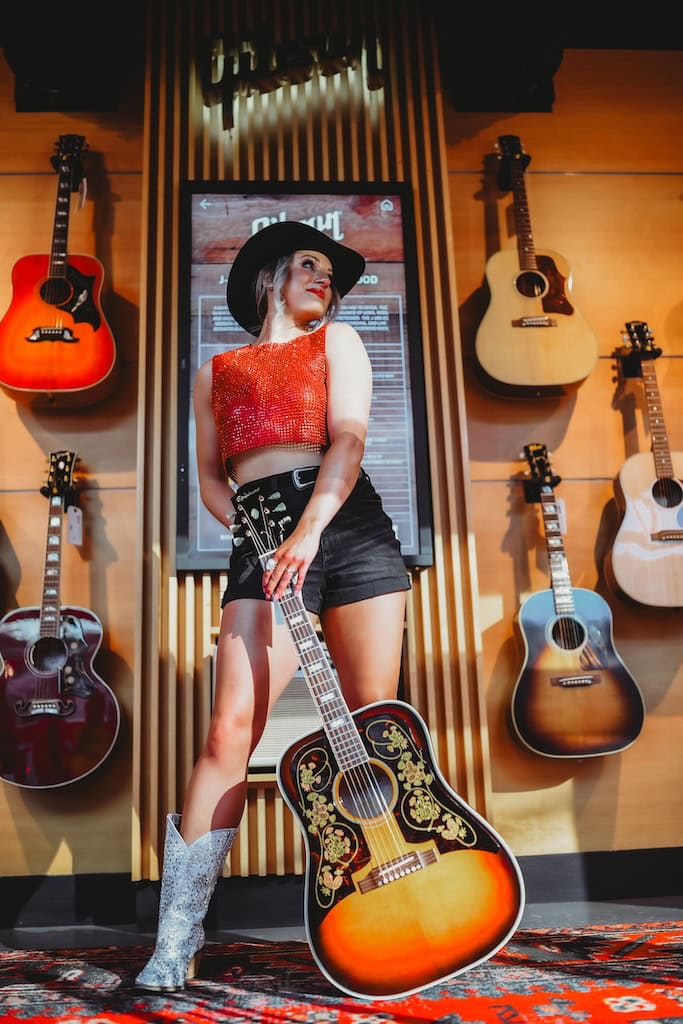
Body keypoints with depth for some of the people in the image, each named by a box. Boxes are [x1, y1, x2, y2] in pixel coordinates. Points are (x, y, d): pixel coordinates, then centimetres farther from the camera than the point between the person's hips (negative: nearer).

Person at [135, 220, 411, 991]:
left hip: (348, 525, 0)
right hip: (262, 544, 0)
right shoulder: (217, 371, 24)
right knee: (230, 730, -12)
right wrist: (252, 534, 0)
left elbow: (348, 437, 2)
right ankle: (177, 941, -2)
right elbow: (209, 476, 20)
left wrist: (309, 529, -14)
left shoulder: (336, 341, 19)